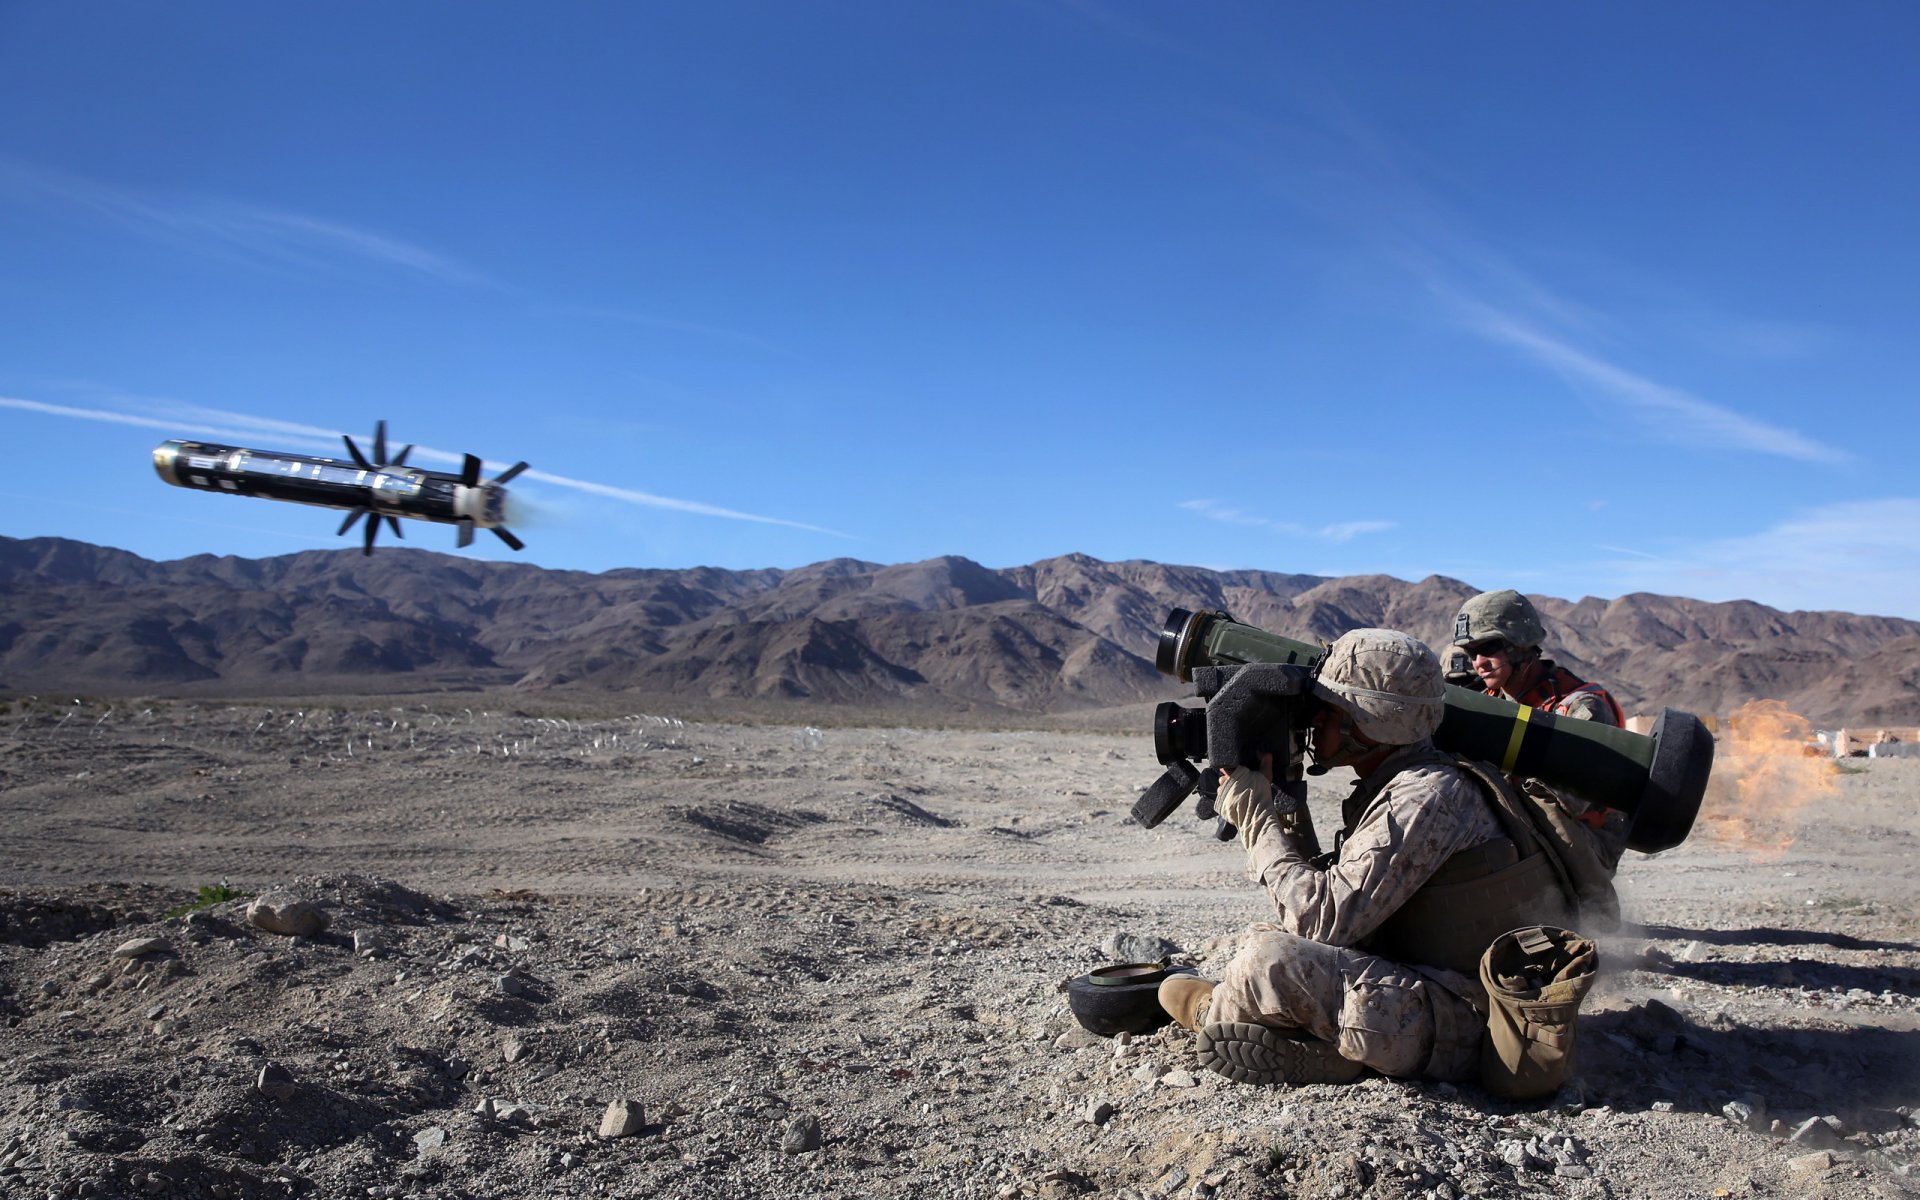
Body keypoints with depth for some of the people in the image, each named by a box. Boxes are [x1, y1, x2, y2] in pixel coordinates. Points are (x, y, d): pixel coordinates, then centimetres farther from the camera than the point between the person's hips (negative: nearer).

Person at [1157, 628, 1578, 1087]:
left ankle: (1214, 1014, 9)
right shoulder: (1386, 788, 9)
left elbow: (1324, 919, -24)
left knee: (1269, 959, -20)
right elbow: (1327, 893, 10)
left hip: (1464, 1021, -10)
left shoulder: (1428, 796, -22)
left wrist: (1256, 817, -15)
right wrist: (1283, 811, 0)